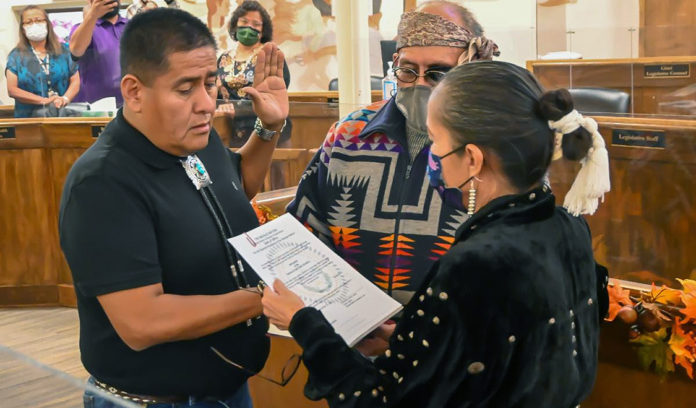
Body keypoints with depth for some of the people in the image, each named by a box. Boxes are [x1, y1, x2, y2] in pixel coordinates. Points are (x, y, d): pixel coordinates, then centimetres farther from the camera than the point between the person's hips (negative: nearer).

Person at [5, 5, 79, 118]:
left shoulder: (63, 51, 14)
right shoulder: (16, 56, 9)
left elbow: (75, 81, 9)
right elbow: (12, 89, 0)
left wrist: (65, 99, -11)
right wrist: (44, 100, -10)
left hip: (63, 114, 1)